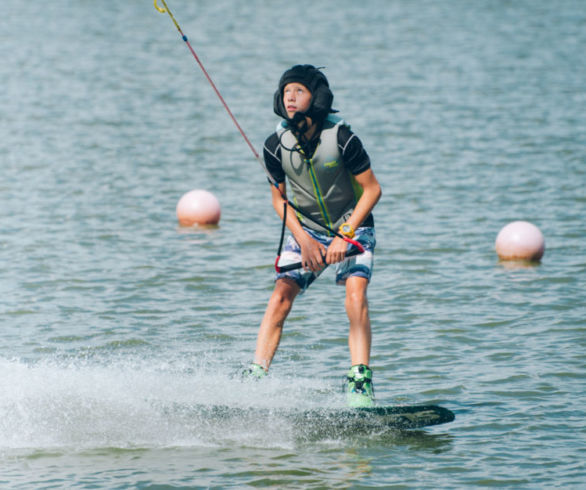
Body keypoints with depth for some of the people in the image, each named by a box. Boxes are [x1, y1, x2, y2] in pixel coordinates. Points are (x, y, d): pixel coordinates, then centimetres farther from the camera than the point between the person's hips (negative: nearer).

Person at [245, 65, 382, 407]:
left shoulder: (341, 138, -21)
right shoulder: (276, 146, -11)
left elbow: (372, 190, -15)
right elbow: (280, 199, 2)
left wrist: (344, 236, -21)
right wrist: (303, 239, -11)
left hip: (353, 227, -3)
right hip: (306, 229, 3)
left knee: (355, 293, -23)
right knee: (282, 295, -14)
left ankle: (360, 383, -25)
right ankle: (256, 377, -13)